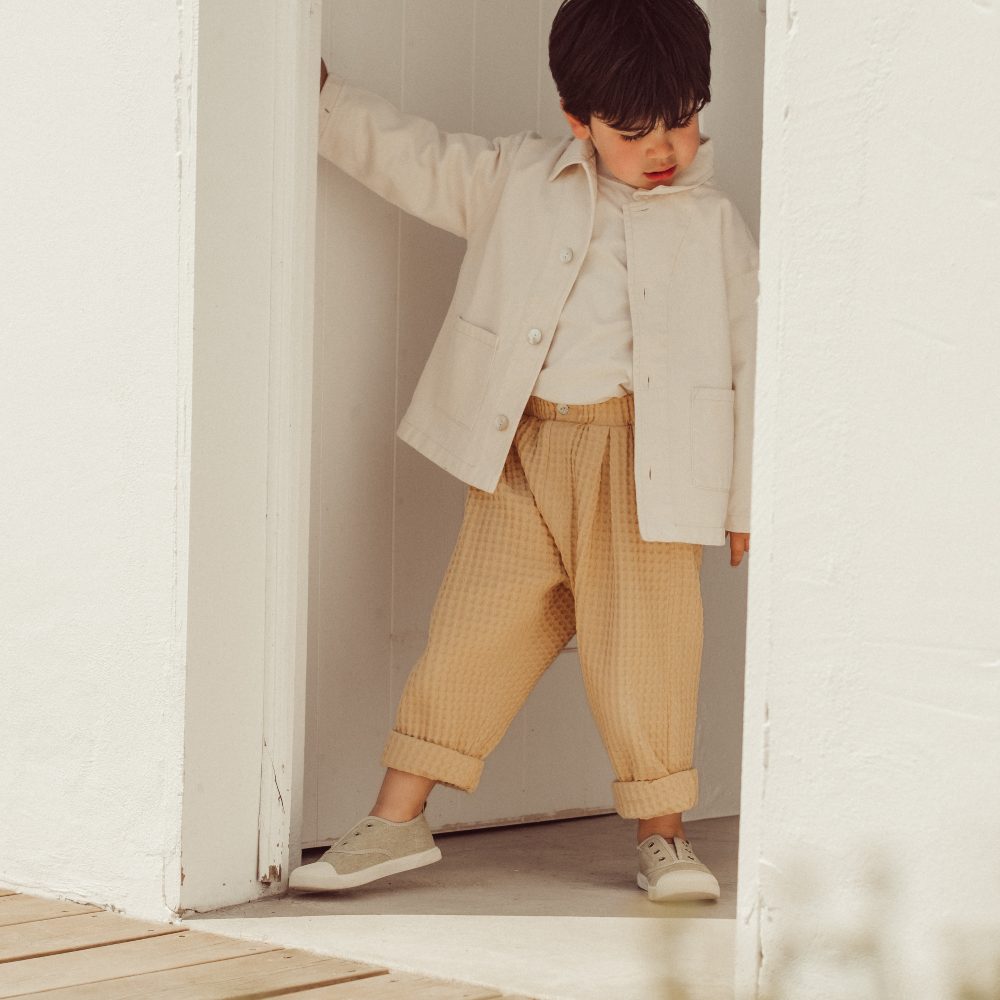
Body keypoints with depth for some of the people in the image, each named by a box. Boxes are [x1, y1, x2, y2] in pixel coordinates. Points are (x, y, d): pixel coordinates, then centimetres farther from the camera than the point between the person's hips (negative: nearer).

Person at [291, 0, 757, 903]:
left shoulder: (715, 226, 3)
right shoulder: (517, 180, 8)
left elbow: (752, 360, 6)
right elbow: (409, 157, 15)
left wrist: (748, 502, 5)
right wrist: (319, 90, 7)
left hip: (645, 464, -1)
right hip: (523, 449, 2)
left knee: (643, 646, -1)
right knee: (475, 627, 2)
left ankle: (662, 835, 15)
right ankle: (398, 820, 11)